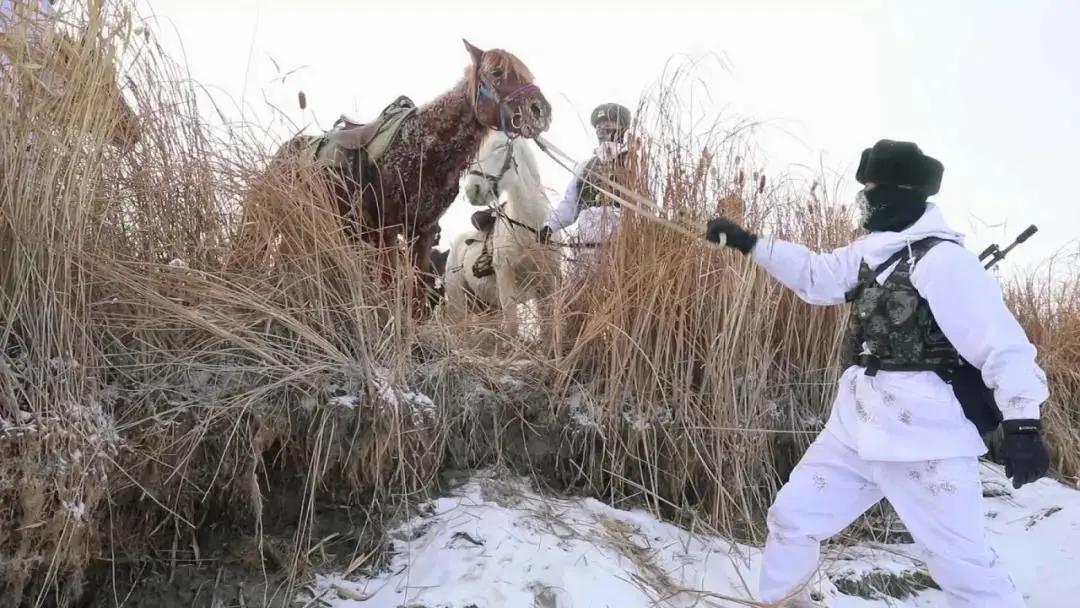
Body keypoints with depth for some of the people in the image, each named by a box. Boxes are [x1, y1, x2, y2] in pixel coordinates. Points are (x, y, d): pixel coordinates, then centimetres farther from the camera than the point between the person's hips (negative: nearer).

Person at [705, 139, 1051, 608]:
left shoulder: (941, 258, -16)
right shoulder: (874, 251, 10)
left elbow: (1001, 341, -20)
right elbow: (816, 274, 24)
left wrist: (1022, 422, -27)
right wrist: (746, 242, 21)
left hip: (923, 436, -8)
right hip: (858, 426, 9)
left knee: (962, 565, -5)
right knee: (792, 516, 15)